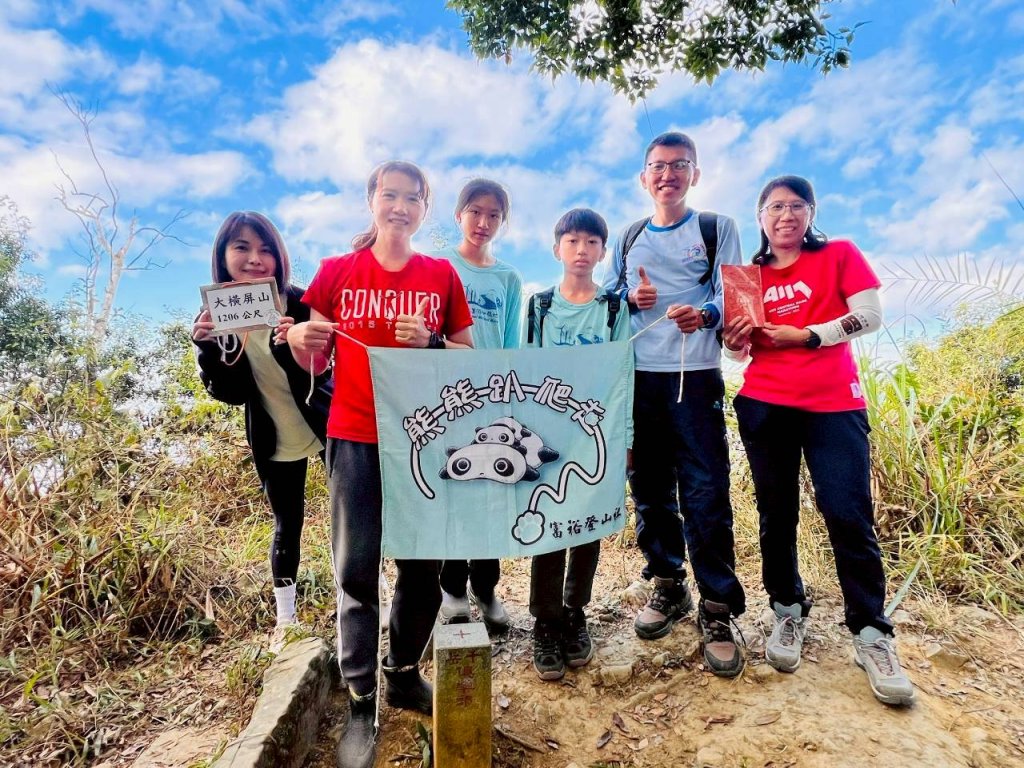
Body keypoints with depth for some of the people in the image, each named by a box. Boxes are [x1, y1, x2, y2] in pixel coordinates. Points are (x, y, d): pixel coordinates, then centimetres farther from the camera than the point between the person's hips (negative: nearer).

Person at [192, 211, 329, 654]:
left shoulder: (301, 304, -14)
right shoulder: (214, 316, -6)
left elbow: (322, 372, -16)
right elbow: (229, 394, -7)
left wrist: (293, 346, -35)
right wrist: (206, 348, -23)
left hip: (326, 427, -1)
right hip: (273, 441, 2)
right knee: (287, 526, 14)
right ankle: (285, 619, 34)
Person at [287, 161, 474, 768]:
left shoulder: (442, 275, 5)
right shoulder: (336, 272, 4)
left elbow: (468, 358, 6)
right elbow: (315, 364, 7)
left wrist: (430, 342, -13)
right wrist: (300, 340, -14)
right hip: (355, 437, -1)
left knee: (424, 564, 9)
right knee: (357, 570, 2)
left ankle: (405, 674, 33)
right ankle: (362, 706, 18)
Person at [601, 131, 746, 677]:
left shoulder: (717, 229, 10)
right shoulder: (627, 239, 18)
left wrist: (703, 314, -22)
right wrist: (630, 298, -4)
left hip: (695, 377, -3)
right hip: (637, 378, 3)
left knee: (705, 494, -7)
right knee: (649, 488, 8)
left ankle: (717, 612, 6)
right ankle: (668, 587, 25)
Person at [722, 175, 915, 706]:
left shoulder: (840, 255, 8)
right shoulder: (751, 275, 13)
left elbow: (870, 316, -3)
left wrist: (806, 335, -10)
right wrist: (735, 341, -7)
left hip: (833, 404, -2)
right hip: (764, 405, 3)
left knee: (848, 514, -7)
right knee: (776, 514, 7)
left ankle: (871, 634, 8)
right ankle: (788, 612, 23)